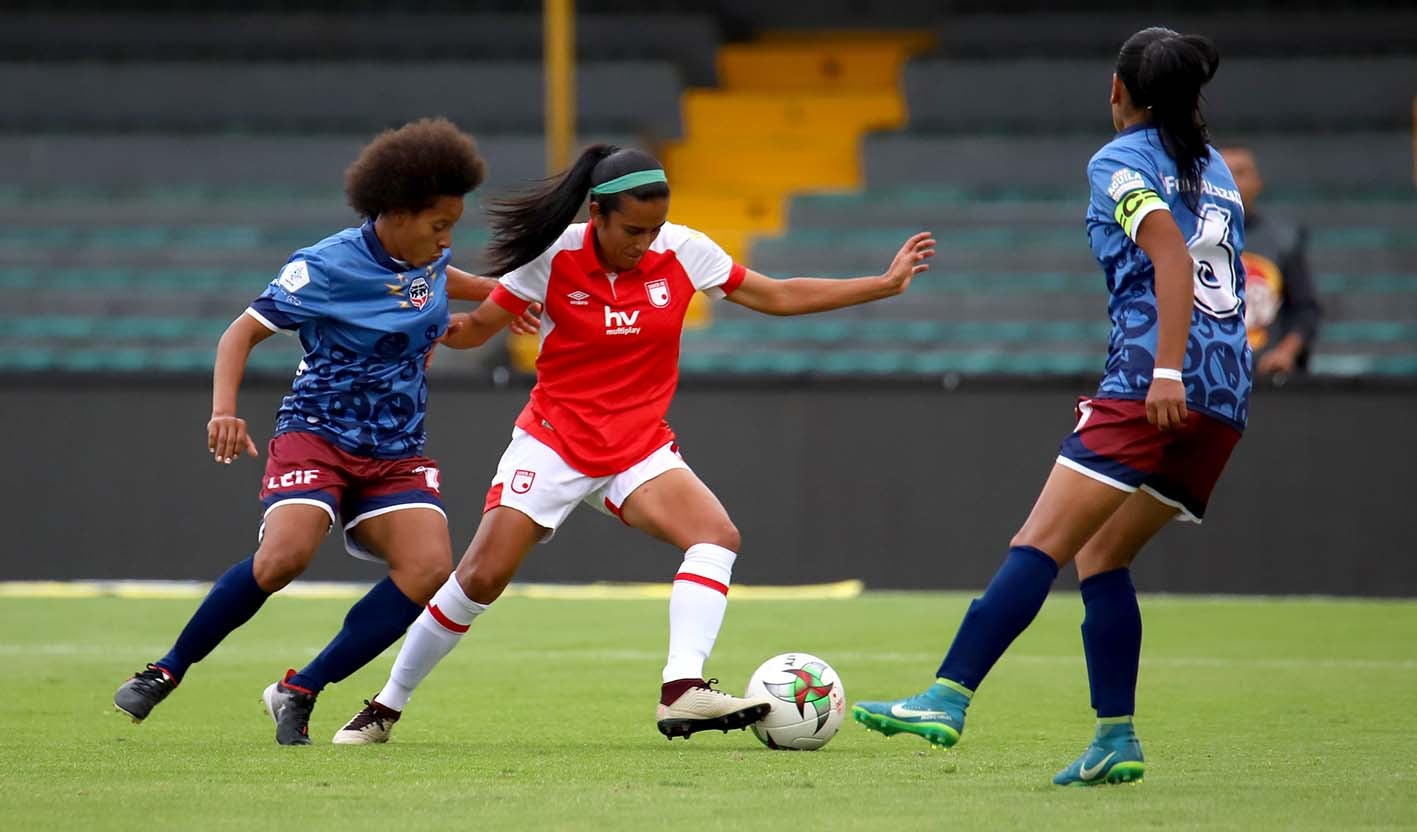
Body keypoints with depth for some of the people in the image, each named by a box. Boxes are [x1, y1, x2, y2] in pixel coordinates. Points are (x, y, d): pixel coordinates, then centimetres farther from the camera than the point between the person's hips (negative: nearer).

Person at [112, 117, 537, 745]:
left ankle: (300, 692, -9)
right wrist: (223, 412, -27)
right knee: (285, 555, -31)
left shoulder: (429, 258, 6)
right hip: (318, 435, -6)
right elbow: (241, 332, -13)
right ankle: (167, 671, -8)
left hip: (396, 456, 6)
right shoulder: (327, 267, -14)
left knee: (429, 569, -20)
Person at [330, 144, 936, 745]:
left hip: (639, 448, 3)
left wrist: (885, 285, 2)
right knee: (481, 578, -10)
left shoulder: (682, 252, -6)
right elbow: (478, 327, -3)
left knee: (716, 538, -23)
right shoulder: (554, 258, -12)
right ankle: (386, 707, 6)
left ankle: (682, 690, -32)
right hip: (554, 442, -3)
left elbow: (778, 297, 4)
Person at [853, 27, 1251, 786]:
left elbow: (1171, 253, -15)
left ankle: (946, 700, -21)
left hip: (1151, 381, -7)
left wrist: (1166, 370, -23)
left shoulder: (1119, 162, 1)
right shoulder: (1216, 170, 23)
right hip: (1227, 395, 7)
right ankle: (1115, 741, 5)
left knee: (1040, 546, -12)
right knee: (1101, 559, 14)